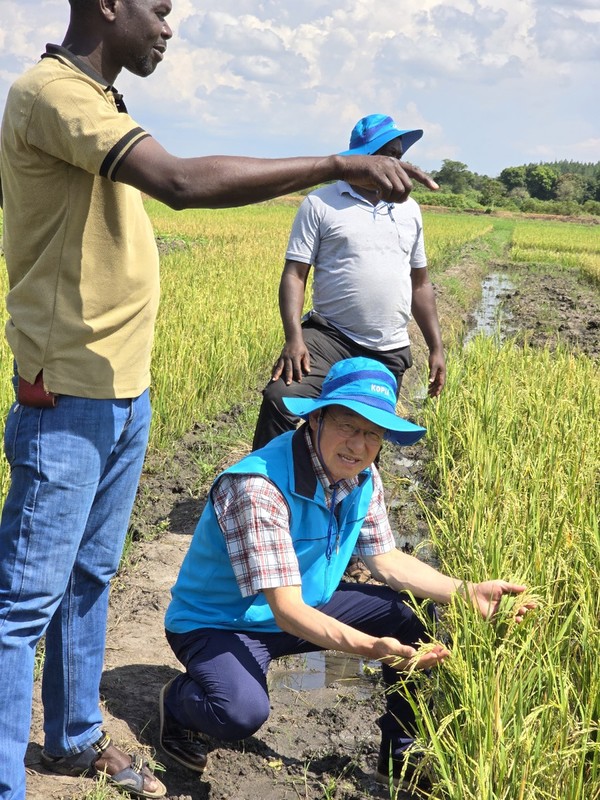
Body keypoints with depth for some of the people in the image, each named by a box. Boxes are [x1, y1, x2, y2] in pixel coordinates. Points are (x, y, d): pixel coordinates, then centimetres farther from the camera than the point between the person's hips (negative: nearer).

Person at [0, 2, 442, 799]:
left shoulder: (91, 98, 14)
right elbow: (182, 181, -31)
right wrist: (340, 165, -27)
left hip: (125, 389, 9)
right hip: (69, 399, -9)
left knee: (90, 575, 18)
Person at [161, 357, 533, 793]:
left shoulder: (363, 478, -8)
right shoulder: (258, 487, -33)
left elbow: (387, 561, 3)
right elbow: (286, 610, -36)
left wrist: (468, 592, -10)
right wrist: (371, 648, -49)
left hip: (305, 606, 8)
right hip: (219, 623, -7)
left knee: (413, 617, -2)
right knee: (242, 713, -35)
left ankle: (401, 755, 17)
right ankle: (178, 702, 2)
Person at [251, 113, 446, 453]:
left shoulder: (409, 211, 13)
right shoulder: (320, 204, -1)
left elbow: (420, 283, 19)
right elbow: (294, 274, -6)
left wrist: (437, 348, 14)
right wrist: (294, 338, -20)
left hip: (390, 354, 4)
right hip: (330, 337, -4)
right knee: (280, 399, -28)